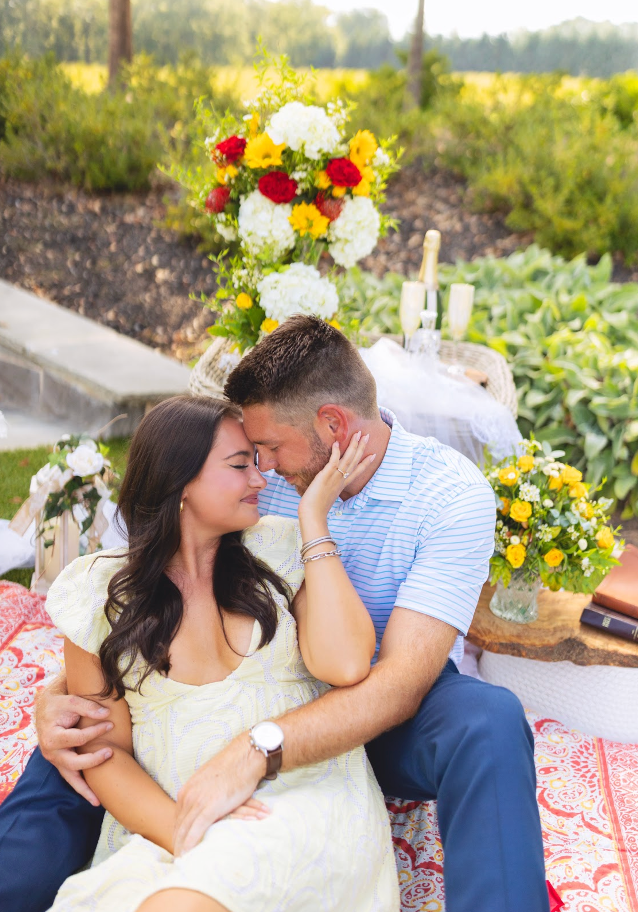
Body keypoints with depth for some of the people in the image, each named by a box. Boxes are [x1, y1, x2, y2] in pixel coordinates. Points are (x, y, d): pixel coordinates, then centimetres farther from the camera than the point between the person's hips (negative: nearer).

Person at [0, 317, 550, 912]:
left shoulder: (453, 493, -21)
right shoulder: (265, 477, -7)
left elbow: (401, 683, -30)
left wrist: (252, 755, -43)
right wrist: (62, 691, -22)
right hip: (278, 689, 4)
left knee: (489, 723, -38)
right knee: (81, 715, -12)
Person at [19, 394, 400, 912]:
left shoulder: (280, 549, 6)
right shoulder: (99, 592, 5)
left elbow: (345, 666, -11)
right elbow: (106, 749, 4)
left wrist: (313, 518, -5)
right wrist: (181, 830, -14)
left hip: (308, 798, -1)